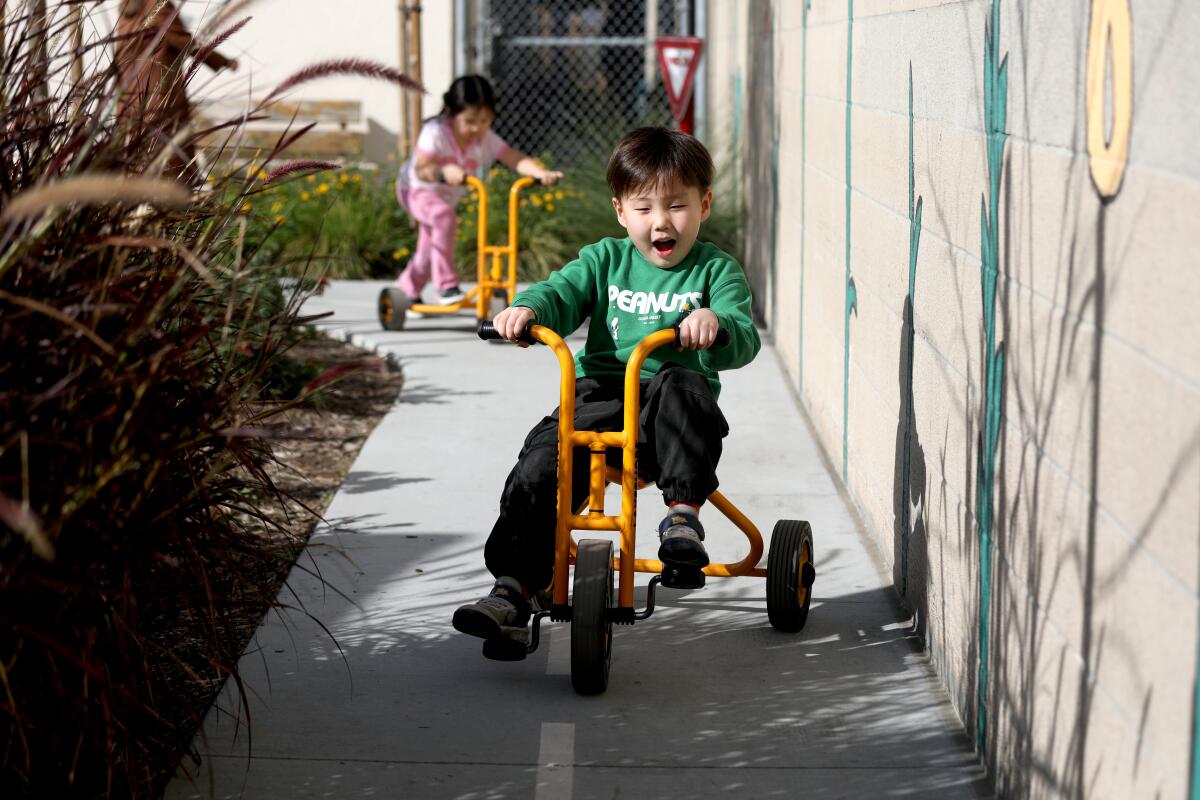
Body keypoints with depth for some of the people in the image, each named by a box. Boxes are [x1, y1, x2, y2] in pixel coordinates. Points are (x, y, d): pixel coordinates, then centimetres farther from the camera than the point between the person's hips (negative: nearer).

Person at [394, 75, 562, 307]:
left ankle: (406, 290, 42)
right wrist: (443, 171, -61)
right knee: (444, 216, -36)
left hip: (446, 196, 6)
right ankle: (446, 285, -32)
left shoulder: (487, 140, -19)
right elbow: (421, 169, -40)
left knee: (430, 250, 17)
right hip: (417, 190, -6)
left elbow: (516, 159, -27)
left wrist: (542, 173, -46)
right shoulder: (435, 132, -31)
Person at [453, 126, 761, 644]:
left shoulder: (716, 269, 7)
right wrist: (527, 308, -23)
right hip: (600, 396, 2)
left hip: (670, 407, -2)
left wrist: (717, 325, -32)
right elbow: (561, 293, 2)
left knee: (680, 387, -38)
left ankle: (683, 511, -30)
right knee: (542, 461, -22)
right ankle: (513, 586, -20)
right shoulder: (605, 260, 16)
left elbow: (744, 342, -7)